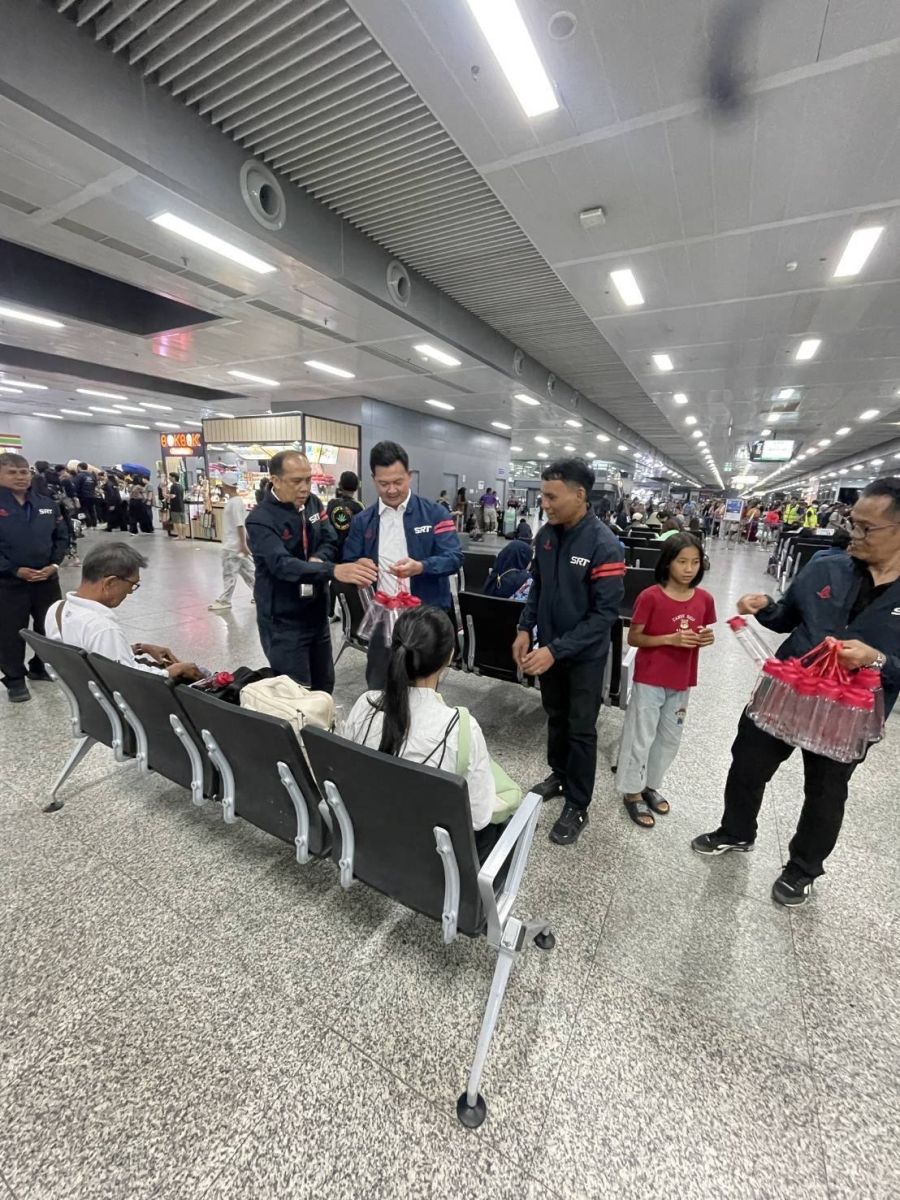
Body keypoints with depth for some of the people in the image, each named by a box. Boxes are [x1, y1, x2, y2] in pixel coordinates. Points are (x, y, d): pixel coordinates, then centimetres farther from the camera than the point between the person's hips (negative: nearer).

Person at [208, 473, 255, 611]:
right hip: (234, 545, 10)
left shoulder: (234, 502, -18)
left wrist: (243, 545, -22)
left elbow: (240, 525, -22)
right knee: (246, 570, 14)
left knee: (229, 573, -1)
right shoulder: (234, 501, 12)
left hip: (233, 546, -10)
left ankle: (224, 600, 8)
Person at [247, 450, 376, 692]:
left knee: (324, 686, 18)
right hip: (283, 623, -6)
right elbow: (283, 564, -33)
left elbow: (331, 542, 3)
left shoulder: (313, 503, 2)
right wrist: (334, 571, -48)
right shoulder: (260, 520, -19)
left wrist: (318, 559, -21)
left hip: (317, 615, 6)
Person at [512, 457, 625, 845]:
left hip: (585, 654, -5)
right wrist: (525, 628, -3)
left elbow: (605, 613, -23)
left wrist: (557, 650, -27)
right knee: (555, 718, 21)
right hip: (548, 645, 5)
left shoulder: (604, 545, -23)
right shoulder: (545, 534, -5)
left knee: (581, 730, 10)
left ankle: (577, 806, 27)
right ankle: (559, 774, 45)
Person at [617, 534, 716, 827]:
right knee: (641, 736, 6)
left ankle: (651, 785, 39)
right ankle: (633, 792, 25)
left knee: (670, 738, 19)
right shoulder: (650, 597, -17)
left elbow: (699, 635, 12)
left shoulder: (704, 599, -1)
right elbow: (633, 638, -13)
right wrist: (671, 639, -24)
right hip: (650, 679, -5)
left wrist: (706, 639, -11)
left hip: (682, 681, 6)